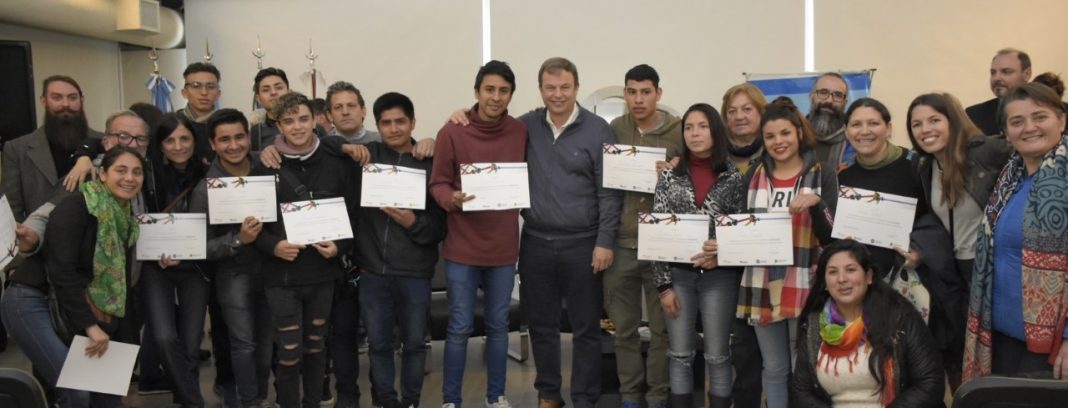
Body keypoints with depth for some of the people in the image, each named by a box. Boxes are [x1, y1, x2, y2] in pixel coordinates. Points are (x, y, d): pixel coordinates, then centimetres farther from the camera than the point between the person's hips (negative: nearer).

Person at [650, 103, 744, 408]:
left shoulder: (734, 178, 1)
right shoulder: (670, 176, 2)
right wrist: (664, 284, -6)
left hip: (719, 276, -1)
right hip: (679, 274, 1)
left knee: (717, 356, 6)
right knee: (679, 355, 8)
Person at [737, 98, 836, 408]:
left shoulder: (822, 175, -1)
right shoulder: (754, 176, 8)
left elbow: (831, 236, -6)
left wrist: (815, 203, -23)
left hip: (805, 287, -3)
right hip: (763, 286, 3)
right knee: (774, 369, 12)